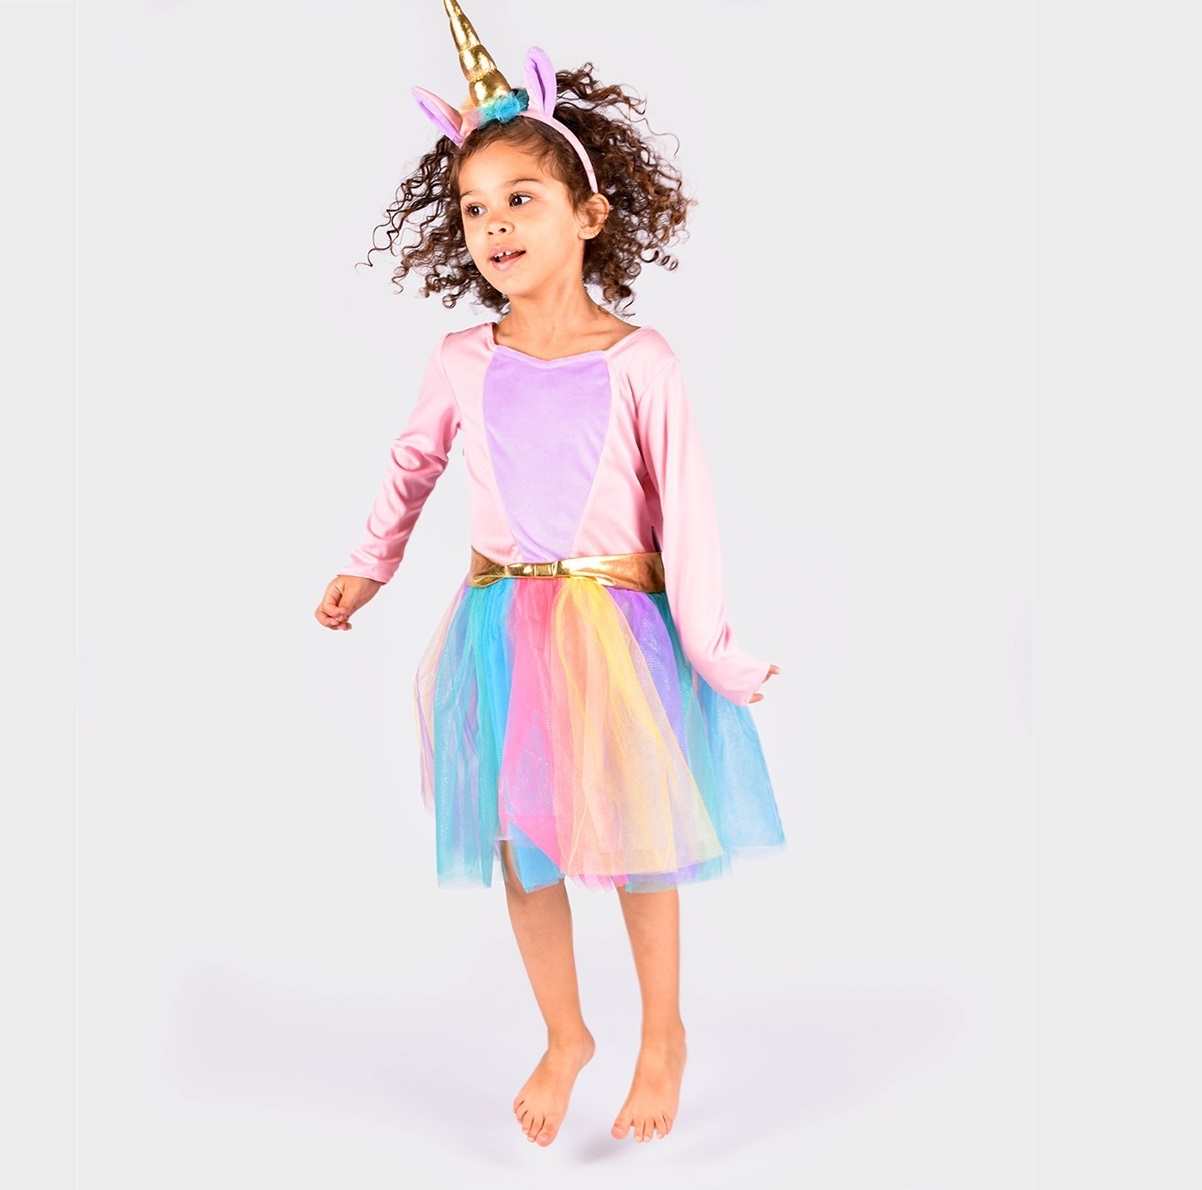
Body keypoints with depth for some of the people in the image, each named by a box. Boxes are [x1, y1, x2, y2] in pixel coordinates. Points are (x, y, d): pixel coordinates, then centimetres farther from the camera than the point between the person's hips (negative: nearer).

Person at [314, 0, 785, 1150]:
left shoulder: (641, 361, -11)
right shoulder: (462, 362, -3)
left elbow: (684, 509, -8)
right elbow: (412, 463, 15)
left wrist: (713, 651, -9)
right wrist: (366, 568, 19)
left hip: (618, 627, -2)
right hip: (500, 629, 3)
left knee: (634, 841, 11)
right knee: (522, 849, 12)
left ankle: (663, 1031, 35)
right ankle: (564, 1034, 35)